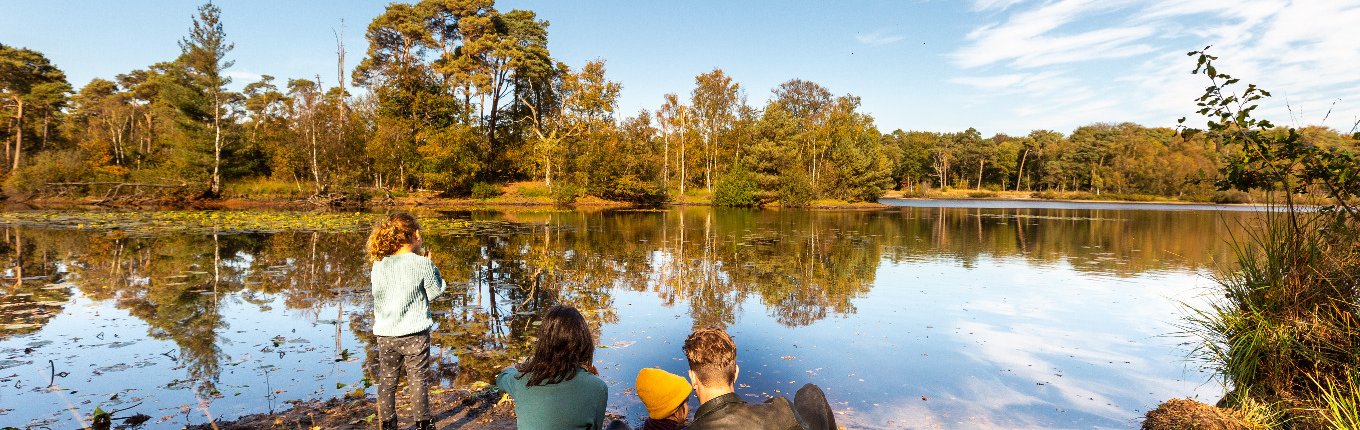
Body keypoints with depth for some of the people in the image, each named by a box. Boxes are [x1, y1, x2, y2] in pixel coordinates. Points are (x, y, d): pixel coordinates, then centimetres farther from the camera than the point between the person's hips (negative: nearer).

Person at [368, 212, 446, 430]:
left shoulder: (378, 265, -1)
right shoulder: (423, 264, -14)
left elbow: (379, 293, 9)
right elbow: (435, 291, -4)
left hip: (385, 334, 4)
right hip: (414, 334, -4)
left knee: (386, 380, 17)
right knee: (418, 379, 7)